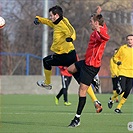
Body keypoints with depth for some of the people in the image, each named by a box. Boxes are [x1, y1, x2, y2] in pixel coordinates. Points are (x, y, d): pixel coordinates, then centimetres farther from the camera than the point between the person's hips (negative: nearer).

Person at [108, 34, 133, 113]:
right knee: (121, 89, -17)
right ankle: (112, 99, 13)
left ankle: (118, 107, 10)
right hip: (122, 72, -2)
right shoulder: (122, 48, 3)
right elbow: (115, 57, 12)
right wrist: (117, 61, -9)